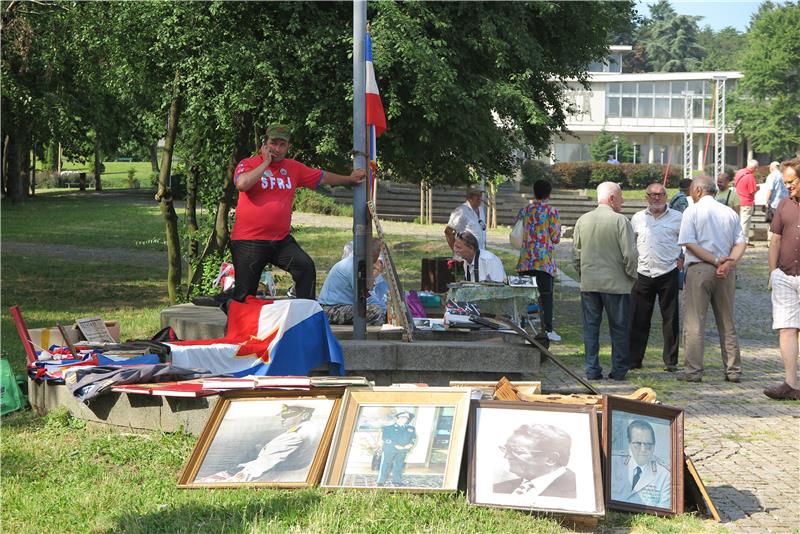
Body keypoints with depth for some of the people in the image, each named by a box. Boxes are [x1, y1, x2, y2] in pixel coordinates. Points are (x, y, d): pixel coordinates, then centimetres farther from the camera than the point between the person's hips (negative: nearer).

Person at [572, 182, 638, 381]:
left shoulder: (583, 220, 5)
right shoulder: (620, 221, -11)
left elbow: (576, 253, 10)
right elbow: (629, 254, -12)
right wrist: (632, 275, 4)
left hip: (588, 284, 4)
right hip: (616, 283, -4)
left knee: (590, 327, 8)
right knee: (619, 327, 6)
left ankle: (592, 370, 7)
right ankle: (619, 370, 9)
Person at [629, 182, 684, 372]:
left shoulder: (677, 218, 3)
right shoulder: (637, 218, 10)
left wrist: (682, 258, 1)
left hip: (668, 273, -2)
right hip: (643, 275, 2)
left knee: (670, 319, 1)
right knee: (638, 319, 3)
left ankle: (671, 361, 8)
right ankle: (634, 360, 10)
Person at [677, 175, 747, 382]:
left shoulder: (692, 211, -3)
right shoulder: (730, 213, 10)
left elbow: (690, 244, -12)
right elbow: (741, 243, 2)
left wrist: (717, 261, -13)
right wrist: (729, 262, -10)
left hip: (699, 269, -5)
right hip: (726, 272, 5)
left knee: (694, 323, -1)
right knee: (727, 323, 12)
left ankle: (693, 371, -3)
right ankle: (733, 370, 13)